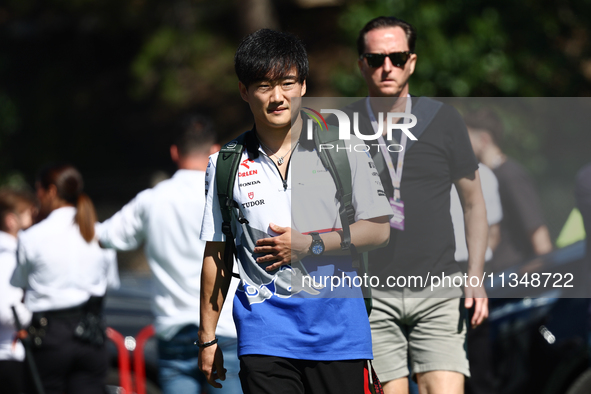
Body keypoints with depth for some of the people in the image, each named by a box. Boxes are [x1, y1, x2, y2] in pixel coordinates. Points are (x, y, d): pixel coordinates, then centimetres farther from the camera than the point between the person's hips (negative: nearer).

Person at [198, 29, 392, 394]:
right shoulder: (226, 163, 8)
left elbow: (378, 229, 2)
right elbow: (216, 254, 12)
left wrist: (308, 244, -10)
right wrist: (207, 338, 11)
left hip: (336, 326, 0)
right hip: (265, 332, 0)